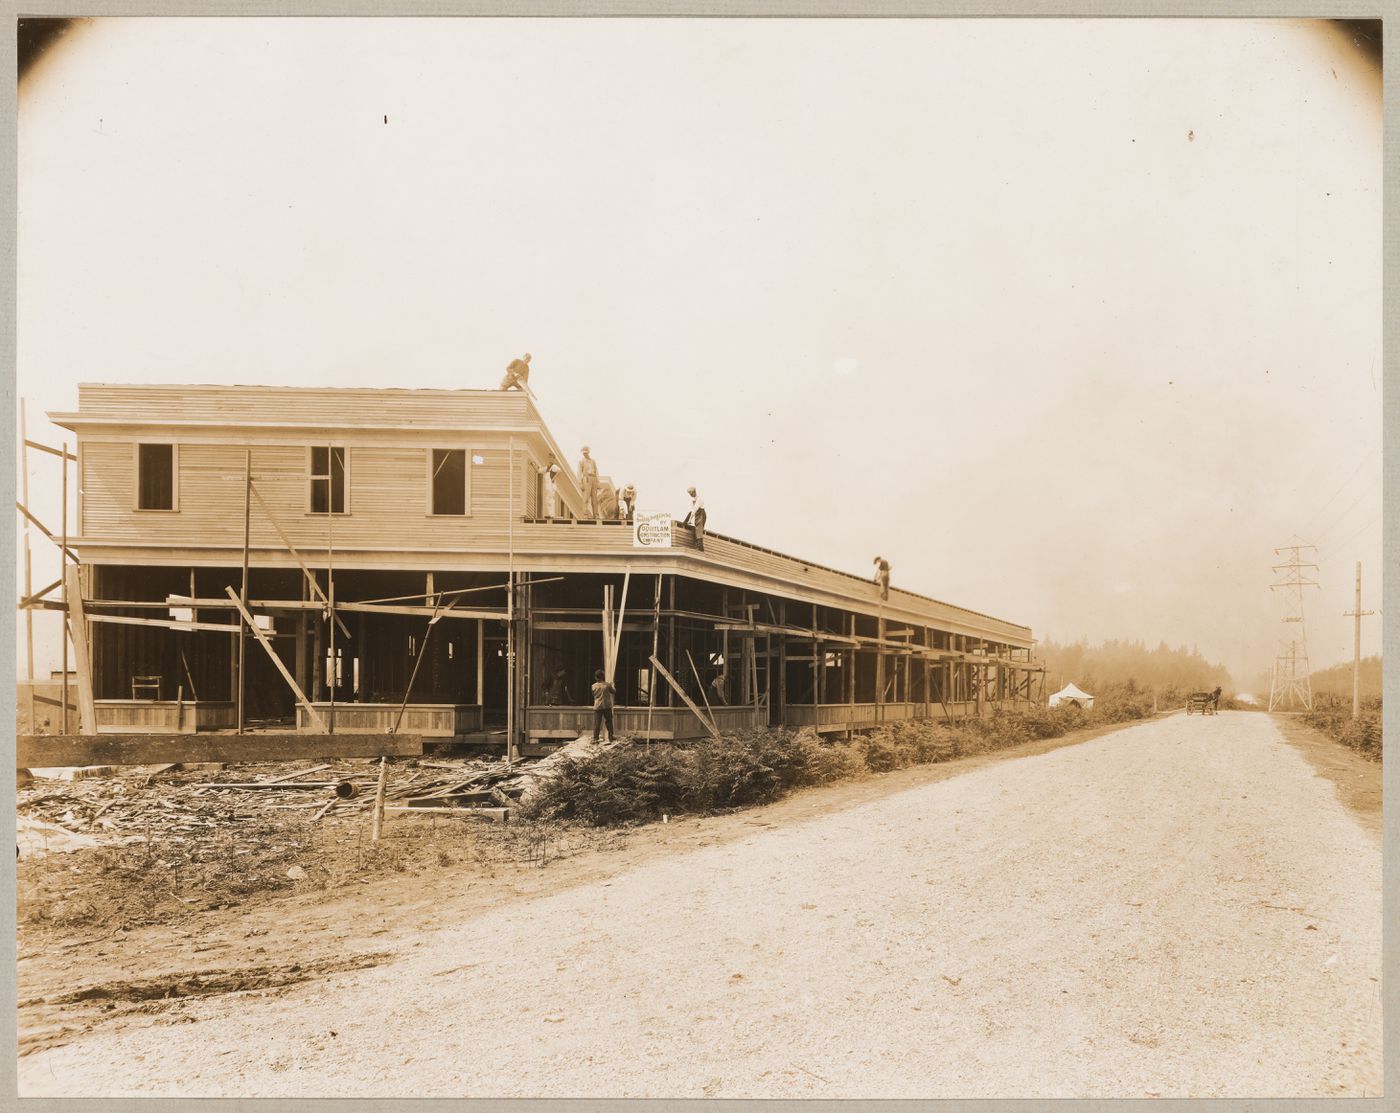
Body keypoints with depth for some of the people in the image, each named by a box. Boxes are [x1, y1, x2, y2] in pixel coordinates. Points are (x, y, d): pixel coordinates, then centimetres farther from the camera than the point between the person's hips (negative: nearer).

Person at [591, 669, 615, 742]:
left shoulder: (594, 686, -4)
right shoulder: (607, 685, -7)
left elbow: (593, 695, 9)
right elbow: (614, 692, 7)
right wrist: (613, 687, 26)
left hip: (597, 707, 0)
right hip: (607, 706, 0)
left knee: (596, 723, 3)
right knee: (609, 722, 11)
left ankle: (595, 738, 0)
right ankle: (610, 737, 15)